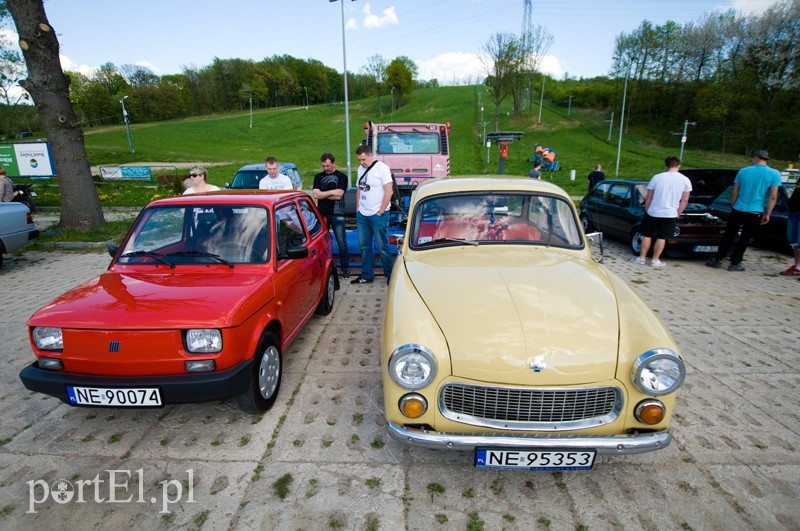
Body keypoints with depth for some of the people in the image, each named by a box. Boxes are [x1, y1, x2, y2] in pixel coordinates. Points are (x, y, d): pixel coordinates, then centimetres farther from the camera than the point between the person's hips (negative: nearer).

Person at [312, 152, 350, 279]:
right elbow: (315, 194, -1)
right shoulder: (318, 177, 13)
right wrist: (332, 192, -7)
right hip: (322, 214, 3)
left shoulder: (341, 177, 3)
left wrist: (322, 194, -3)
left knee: (341, 243, -2)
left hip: (337, 214, -3)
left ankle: (345, 268, 8)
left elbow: (339, 196, -9)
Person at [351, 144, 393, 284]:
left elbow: (389, 191, -13)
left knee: (382, 247, 0)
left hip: (378, 215, -7)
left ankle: (390, 275, 14)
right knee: (364, 246, 12)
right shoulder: (361, 169, 12)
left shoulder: (382, 168, -10)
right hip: (362, 215, 7)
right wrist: (357, 208, 11)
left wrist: (380, 212, -13)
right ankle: (366, 275, 23)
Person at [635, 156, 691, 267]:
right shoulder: (685, 180, -1)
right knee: (661, 238, 8)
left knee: (647, 235, 11)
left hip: (653, 212, 0)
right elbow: (684, 200, 2)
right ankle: (655, 260, 12)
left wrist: (647, 211, 12)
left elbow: (648, 197, 2)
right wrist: (678, 214, 12)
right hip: (670, 214, 0)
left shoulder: (657, 177, -3)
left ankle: (642, 258, 16)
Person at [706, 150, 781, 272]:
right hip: (755, 213, -1)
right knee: (745, 239, 7)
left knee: (728, 236, 11)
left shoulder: (743, 171, 1)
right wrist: (767, 214, -2)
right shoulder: (774, 174, -3)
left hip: (738, 210, 1)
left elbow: (734, 193, 4)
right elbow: (773, 197, -6)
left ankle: (717, 260, 13)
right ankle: (735, 263, 10)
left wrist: (732, 207, 15)